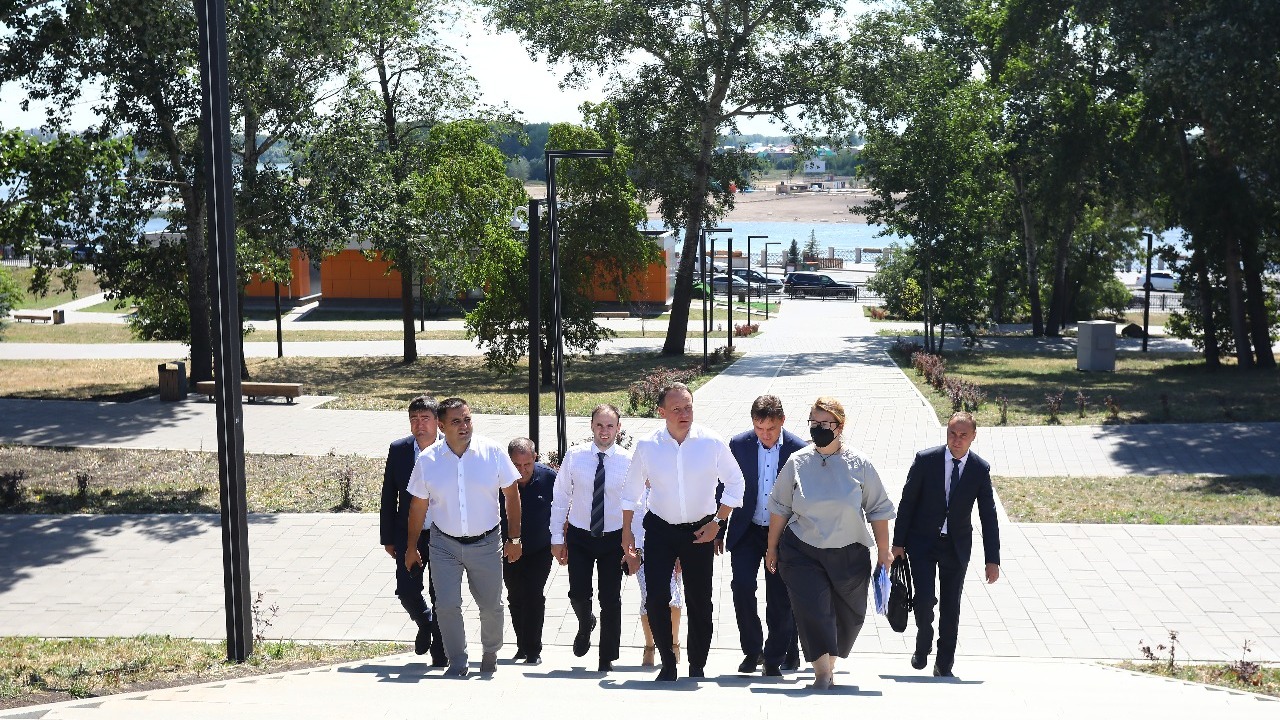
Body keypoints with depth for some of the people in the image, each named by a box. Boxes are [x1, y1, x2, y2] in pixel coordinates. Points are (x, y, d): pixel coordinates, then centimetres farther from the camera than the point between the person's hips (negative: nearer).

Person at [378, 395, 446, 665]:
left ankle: (440, 651, 23)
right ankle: (425, 624, 32)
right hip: (409, 534, 2)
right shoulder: (398, 450, -3)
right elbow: (388, 497, 4)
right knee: (407, 590, -2)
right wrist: (387, 538, 4)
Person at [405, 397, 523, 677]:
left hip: (485, 544, 0)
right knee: (447, 607, -3)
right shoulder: (428, 459, -6)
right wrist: (412, 547, 10)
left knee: (491, 605, 11)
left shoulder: (492, 452, -9)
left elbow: (511, 494, -1)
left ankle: (490, 654, 38)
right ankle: (457, 663, 17)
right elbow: (418, 505, 5)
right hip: (445, 545, 0)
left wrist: (514, 538, -2)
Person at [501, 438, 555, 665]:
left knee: (534, 596, -10)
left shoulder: (549, 477, -14)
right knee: (515, 599, 10)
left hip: (540, 550, -1)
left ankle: (532, 650, -2)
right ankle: (523, 646, 27)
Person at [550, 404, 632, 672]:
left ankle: (607, 658, 23)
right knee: (578, 594, 0)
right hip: (580, 537, 1)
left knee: (611, 600, 4)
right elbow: (560, 498, 0)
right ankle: (586, 624, 38)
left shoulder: (628, 461, -8)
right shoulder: (574, 456, -6)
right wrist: (557, 537, -1)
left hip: (614, 539, -1)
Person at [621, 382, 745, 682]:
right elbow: (631, 490, 6)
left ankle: (697, 667, 20)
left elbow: (735, 482, 2)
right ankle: (667, 665, 11)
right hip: (660, 530, 1)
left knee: (699, 601, 4)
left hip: (701, 530, 0)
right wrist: (627, 531, 5)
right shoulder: (646, 446, -5)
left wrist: (718, 522, -5)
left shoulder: (712, 443, -9)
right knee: (656, 599, -6)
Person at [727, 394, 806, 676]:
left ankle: (775, 658, 18)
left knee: (779, 598, 2)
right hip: (747, 529, 1)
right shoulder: (738, 445, -5)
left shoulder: (798, 450, -9)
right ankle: (752, 650, 9)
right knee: (742, 586, -11)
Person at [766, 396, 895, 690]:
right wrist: (772, 548, 9)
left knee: (849, 614, 9)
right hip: (802, 552, -1)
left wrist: (884, 553, 3)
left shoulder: (859, 464, -4)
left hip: (849, 555, 1)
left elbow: (878, 511, 3)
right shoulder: (797, 463, -2)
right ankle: (822, 672, 0)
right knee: (812, 609, -13)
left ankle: (829, 664, 32)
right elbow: (779, 508, 7)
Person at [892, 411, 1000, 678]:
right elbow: (907, 502, -2)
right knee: (925, 599, -12)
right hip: (922, 542, -2)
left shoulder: (980, 469, -4)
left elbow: (988, 516, 0)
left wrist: (992, 560, -4)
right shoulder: (925, 459, -8)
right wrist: (898, 542, -3)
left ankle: (944, 665, 19)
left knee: (950, 608, 5)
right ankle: (922, 646, 17)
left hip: (957, 546, 2)